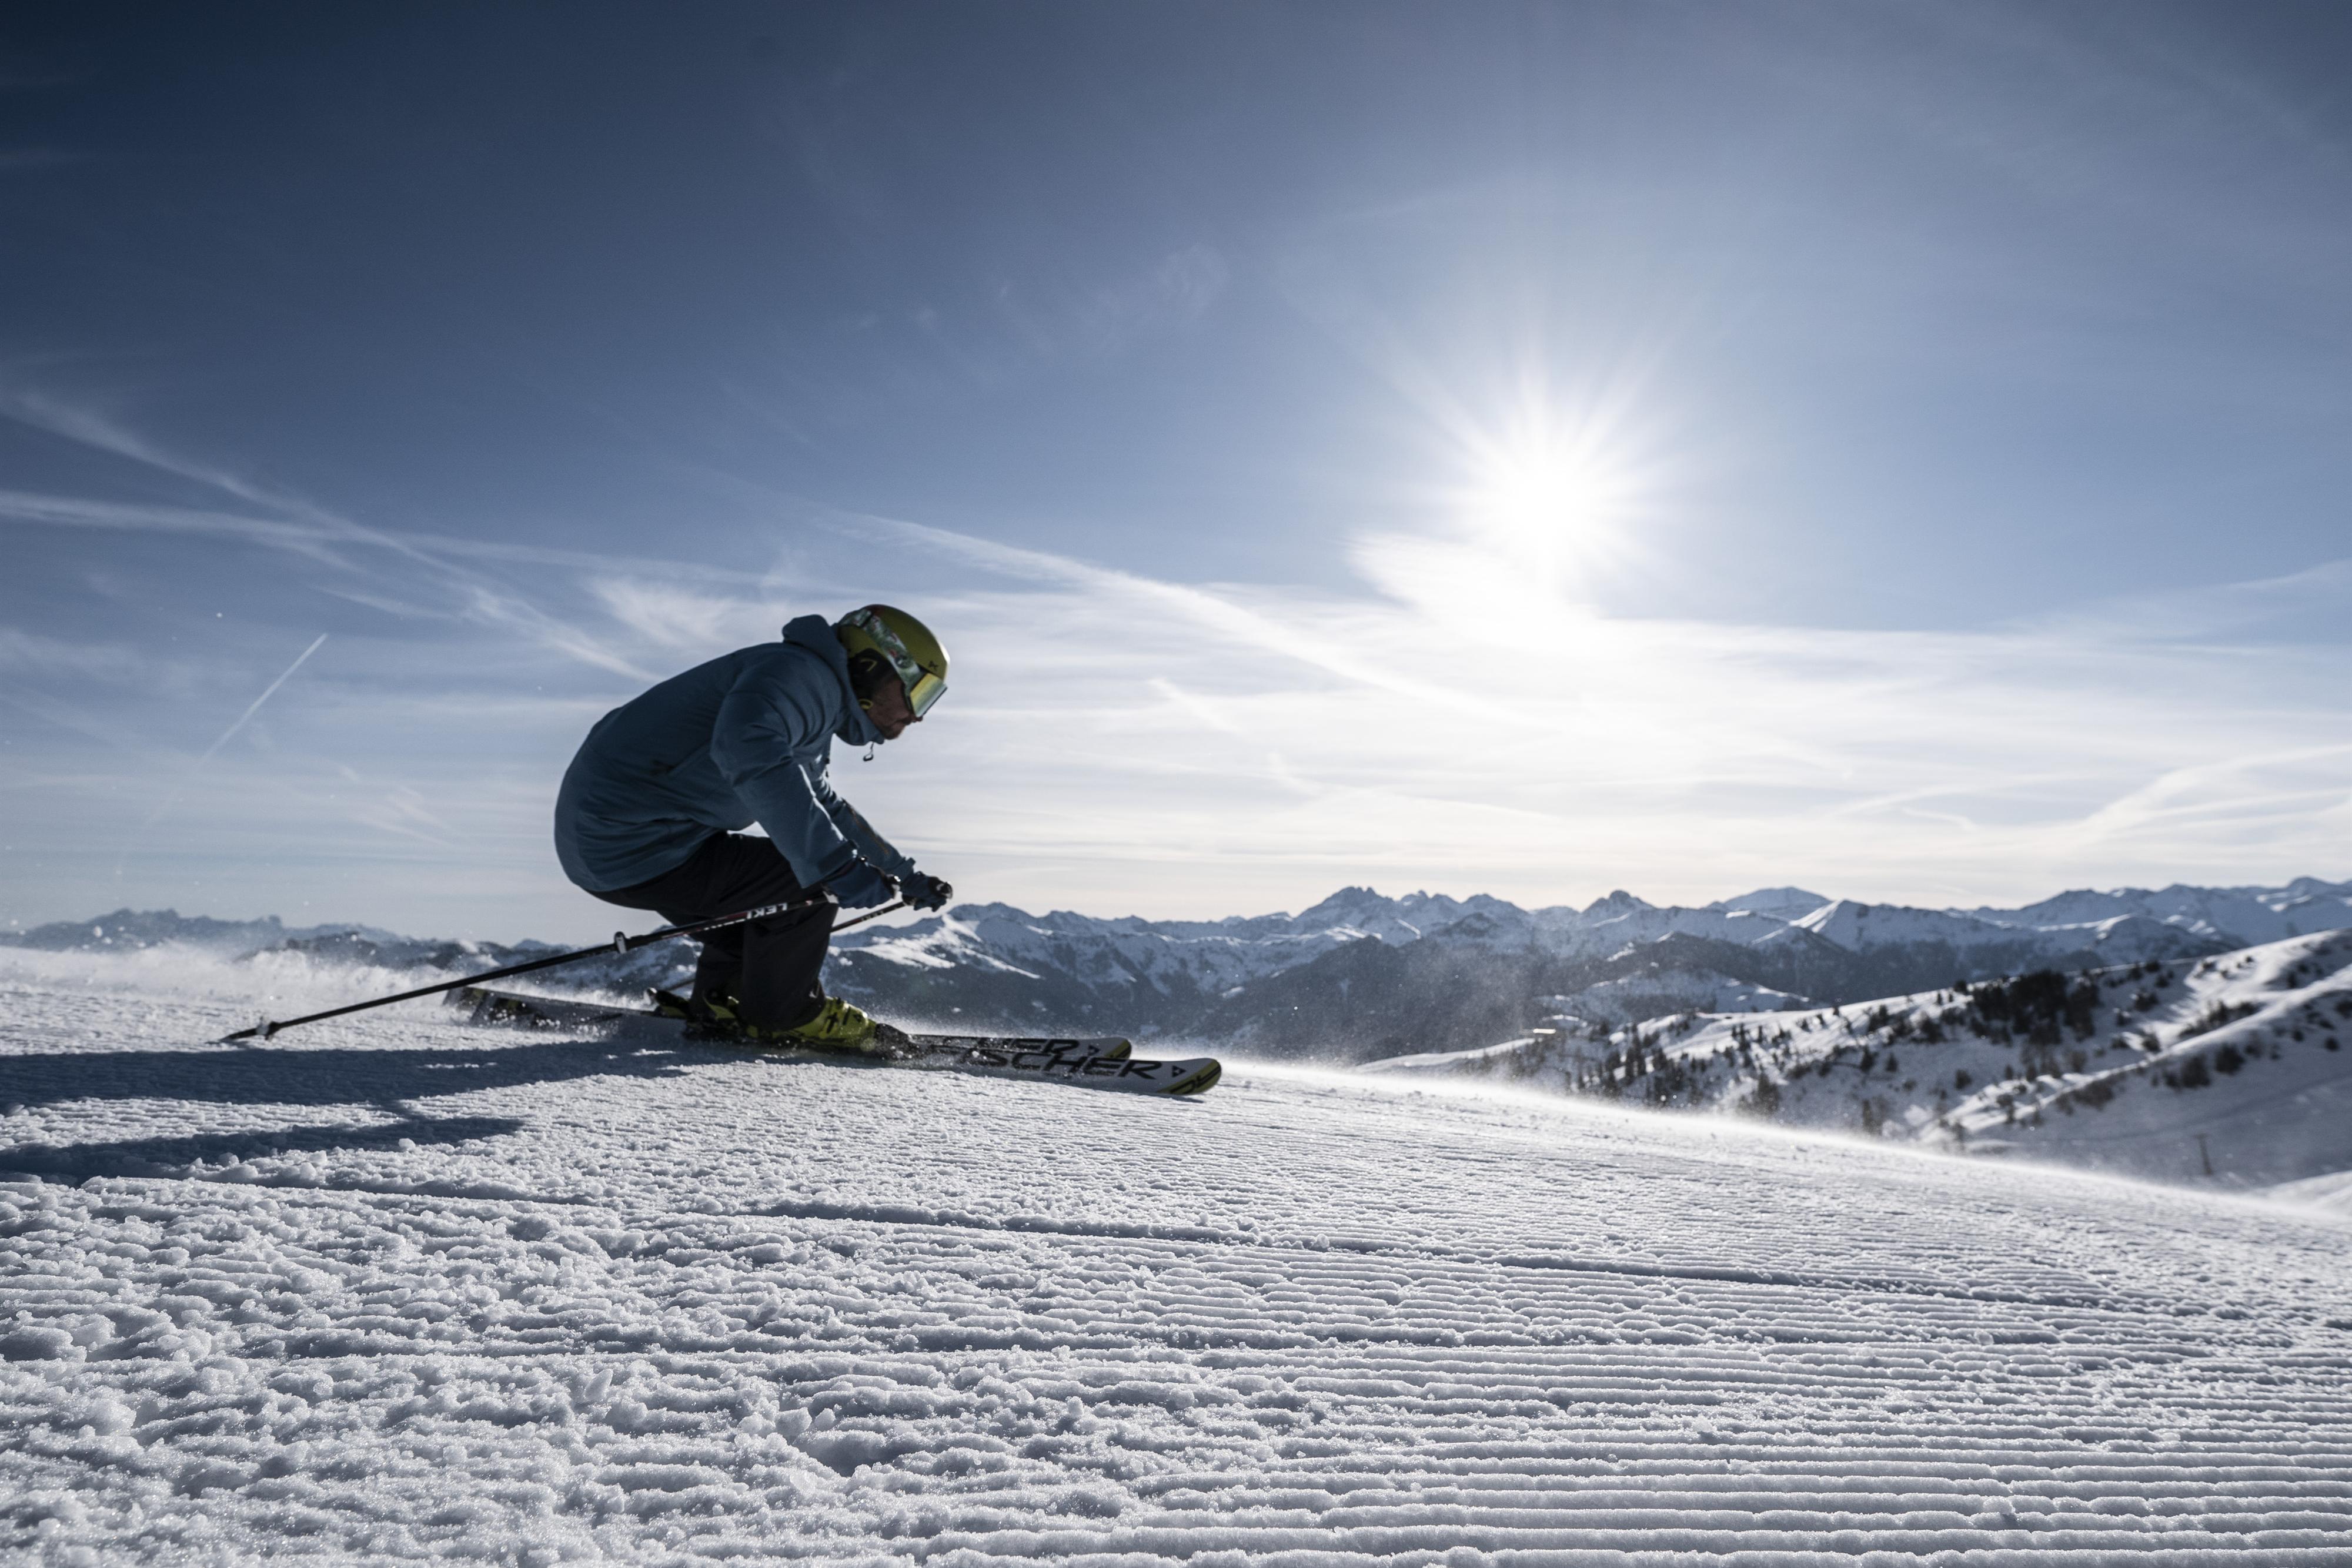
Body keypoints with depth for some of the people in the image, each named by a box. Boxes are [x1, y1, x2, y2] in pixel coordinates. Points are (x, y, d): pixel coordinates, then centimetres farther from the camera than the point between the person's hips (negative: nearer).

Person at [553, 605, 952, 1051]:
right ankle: (786, 1013, 6)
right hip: (635, 845, -11)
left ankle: (719, 1002, 26)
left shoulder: (817, 711, 18)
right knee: (807, 880, -14)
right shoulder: (805, 673, -16)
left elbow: (827, 808, 34)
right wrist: (837, 865, -39)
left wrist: (906, 877, 34)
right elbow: (748, 748, -38)